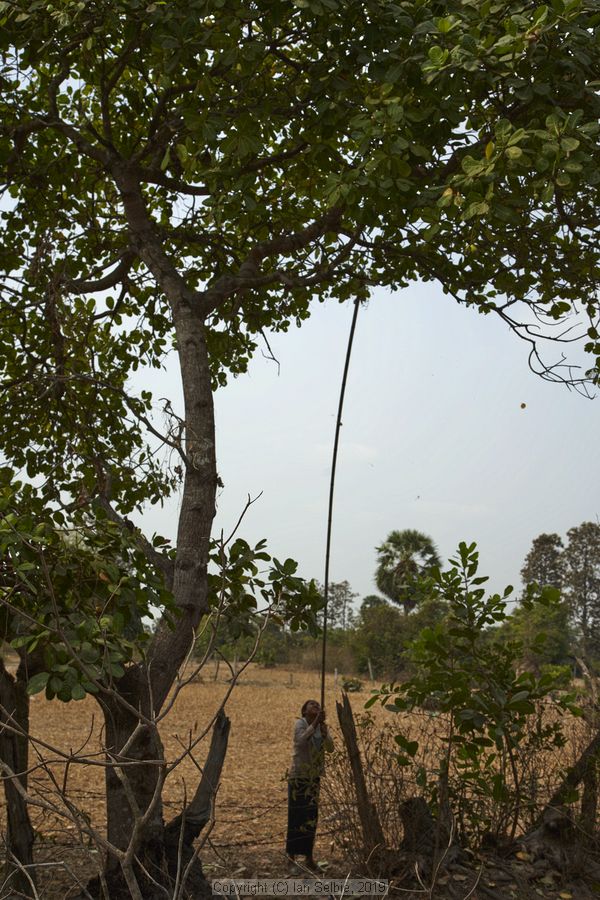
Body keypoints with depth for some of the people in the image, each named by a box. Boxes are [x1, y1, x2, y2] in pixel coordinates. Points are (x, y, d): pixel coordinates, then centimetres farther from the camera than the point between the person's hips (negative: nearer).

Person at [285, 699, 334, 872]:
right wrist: (315, 722, -29)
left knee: (311, 816, 9)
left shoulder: (322, 726, 5)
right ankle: (291, 856, 11)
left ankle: (309, 857, 18)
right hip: (298, 776, -5)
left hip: (314, 777, 5)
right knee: (296, 815, 0)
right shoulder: (300, 723, -9)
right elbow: (301, 740, -29)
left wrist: (323, 729, -20)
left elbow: (330, 747, -7)